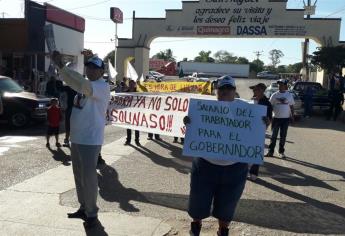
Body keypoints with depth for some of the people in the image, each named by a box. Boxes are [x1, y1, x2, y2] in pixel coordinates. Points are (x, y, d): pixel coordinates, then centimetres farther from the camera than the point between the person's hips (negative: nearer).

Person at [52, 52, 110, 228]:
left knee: (89, 177, -3)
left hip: (90, 140, -9)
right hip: (76, 138, 9)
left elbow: (82, 84, -30)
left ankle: (91, 214, 11)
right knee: (79, 176, 17)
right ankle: (83, 208, 32)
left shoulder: (103, 87, -15)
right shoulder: (85, 86, 16)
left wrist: (61, 66, -33)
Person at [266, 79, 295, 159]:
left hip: (286, 118, 1)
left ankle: (281, 152, 17)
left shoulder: (289, 95, 4)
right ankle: (270, 151, 8)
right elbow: (270, 105, 3)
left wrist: (292, 115, 2)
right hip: (276, 118, -1)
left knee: (283, 136, 7)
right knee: (274, 135, 2)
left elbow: (291, 106, 9)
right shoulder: (274, 95, 1)